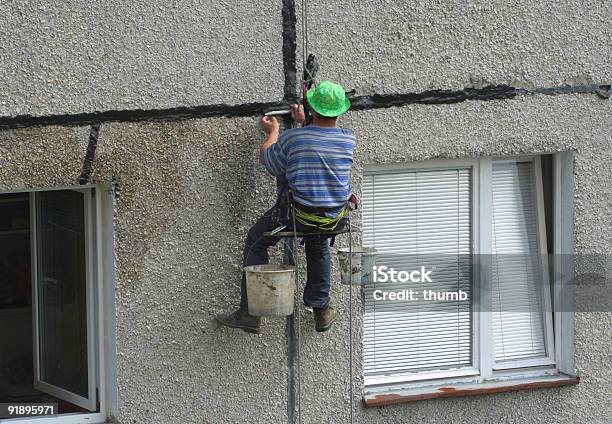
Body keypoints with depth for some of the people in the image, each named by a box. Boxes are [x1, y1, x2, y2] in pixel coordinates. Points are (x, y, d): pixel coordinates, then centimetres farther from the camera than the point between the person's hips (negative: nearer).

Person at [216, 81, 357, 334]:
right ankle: (321, 311, 39)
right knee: (319, 248, 36)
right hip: (335, 217, 3)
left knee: (256, 242, 21)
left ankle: (250, 313, 18)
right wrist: (304, 122, 29)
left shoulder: (292, 138, -15)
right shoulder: (349, 139, -6)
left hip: (298, 215, -3)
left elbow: (266, 160, 4)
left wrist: (272, 133, 22)